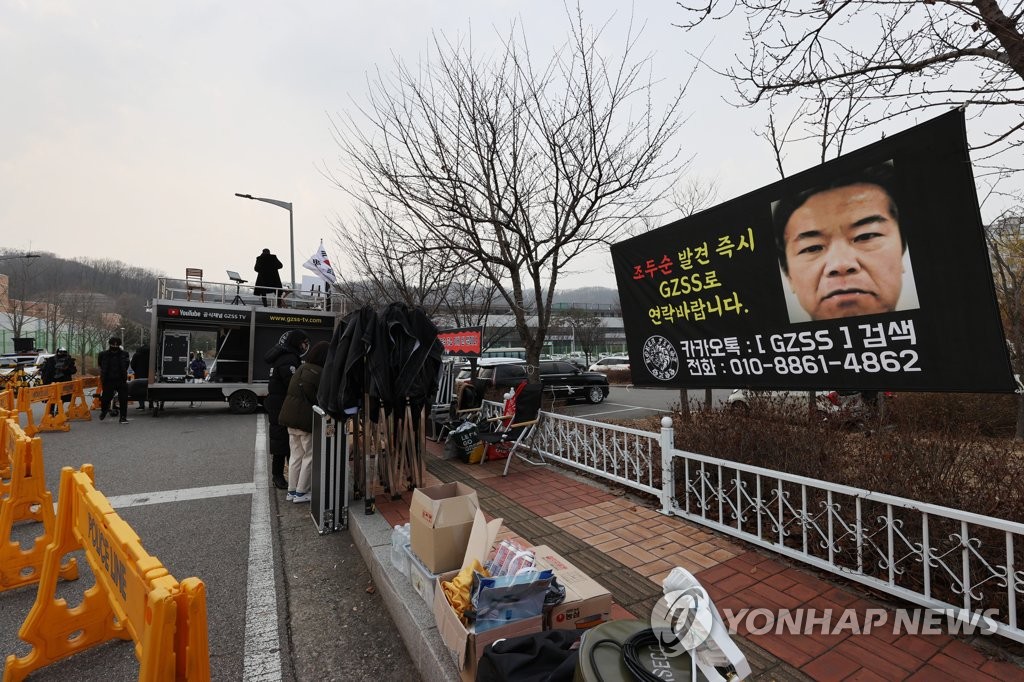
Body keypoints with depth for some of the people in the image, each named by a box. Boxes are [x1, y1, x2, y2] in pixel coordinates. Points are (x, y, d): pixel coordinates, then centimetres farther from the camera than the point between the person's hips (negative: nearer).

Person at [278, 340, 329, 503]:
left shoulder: (303, 368, 10)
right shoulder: (317, 372, -18)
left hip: (291, 417, 9)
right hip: (305, 419, -9)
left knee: (296, 454, 18)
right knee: (309, 456, 5)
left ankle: (292, 490, 26)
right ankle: (301, 493, 11)